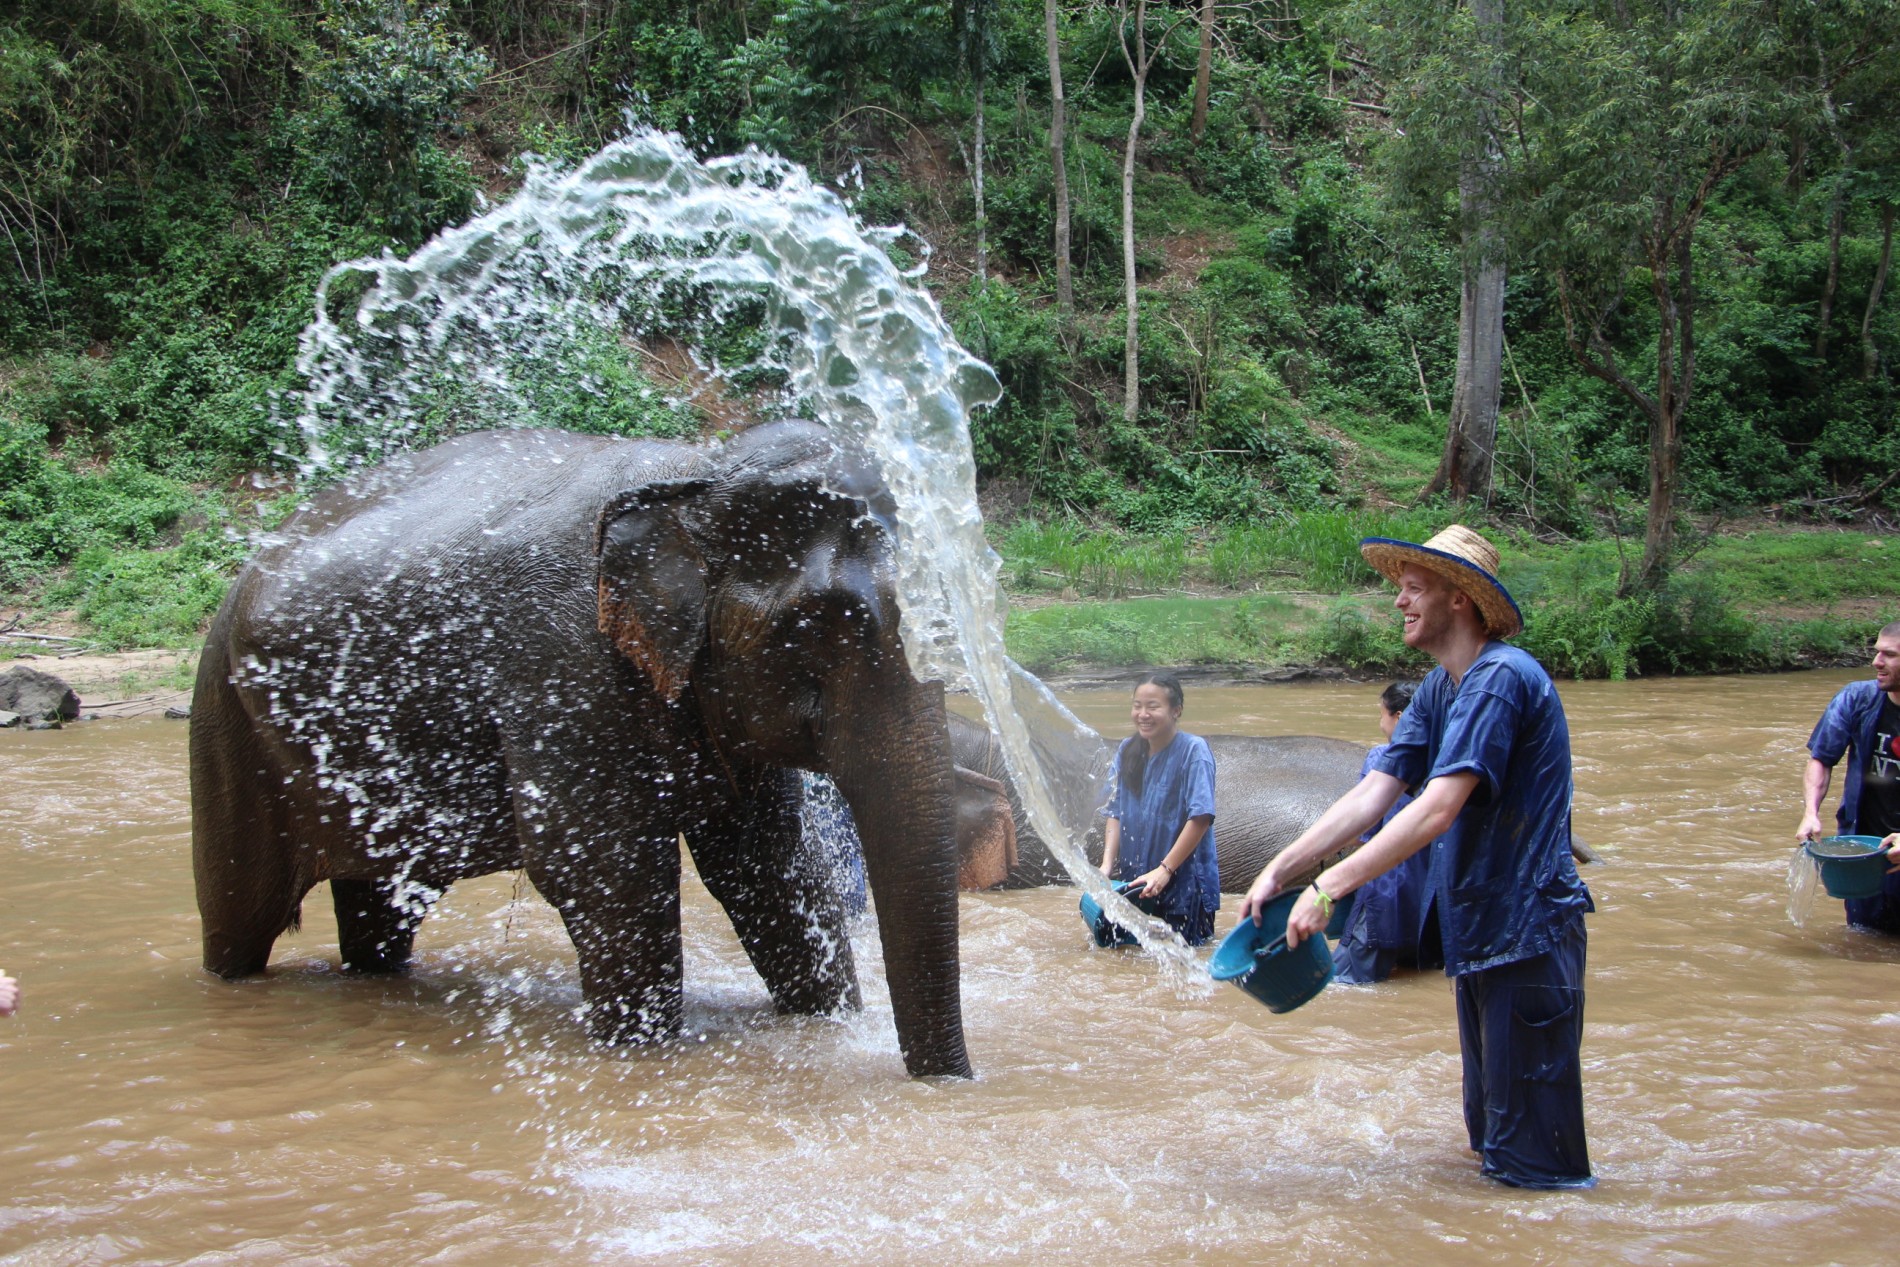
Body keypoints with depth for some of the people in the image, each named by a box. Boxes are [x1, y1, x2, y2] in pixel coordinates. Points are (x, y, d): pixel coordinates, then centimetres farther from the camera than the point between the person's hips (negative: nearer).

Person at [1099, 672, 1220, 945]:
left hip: (1185, 883, -5)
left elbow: (1201, 818, -19)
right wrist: (1107, 864, -10)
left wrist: (1164, 870, -21)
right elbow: (1115, 813, 3)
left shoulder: (1194, 751, -14)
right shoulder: (1128, 751, 4)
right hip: (1134, 879, 5)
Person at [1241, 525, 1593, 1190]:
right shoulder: (1439, 689, 10)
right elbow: (1372, 795, 4)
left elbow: (1438, 810, -29)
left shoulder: (1501, 679, -21)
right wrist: (1280, 870, -6)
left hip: (1528, 929, -10)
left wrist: (1329, 887, -30)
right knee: (1492, 1133, 23)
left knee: (1532, 1160, -1)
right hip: (1479, 929, 10)